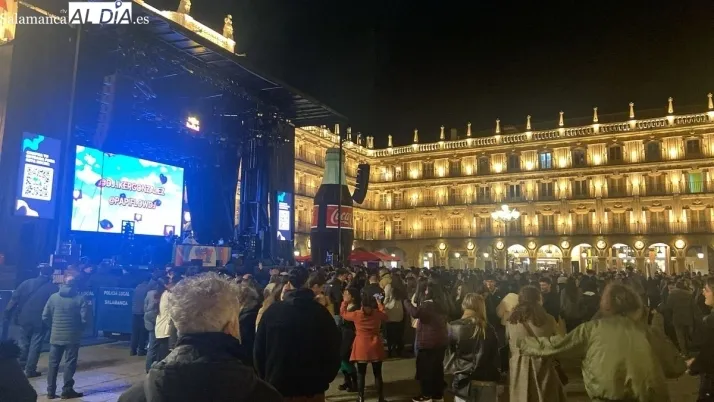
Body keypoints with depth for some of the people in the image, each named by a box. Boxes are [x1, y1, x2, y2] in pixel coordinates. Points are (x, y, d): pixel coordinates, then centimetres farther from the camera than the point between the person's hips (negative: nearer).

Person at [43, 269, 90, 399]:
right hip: (72, 337, -3)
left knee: (53, 363, 13)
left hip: (55, 336, 3)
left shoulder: (54, 297, 0)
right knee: (70, 363, 5)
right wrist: (79, 328, 8)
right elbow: (85, 318, -12)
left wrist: (53, 327, 16)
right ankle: (67, 390, 9)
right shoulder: (80, 298, -10)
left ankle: (51, 391, 17)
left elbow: (45, 317, 2)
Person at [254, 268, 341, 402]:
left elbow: (258, 350, -2)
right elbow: (333, 349, -3)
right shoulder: (321, 313, -6)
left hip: (278, 387, 0)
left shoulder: (272, 310, -6)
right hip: (313, 390, 0)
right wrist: (325, 379, 11)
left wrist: (266, 379, 11)